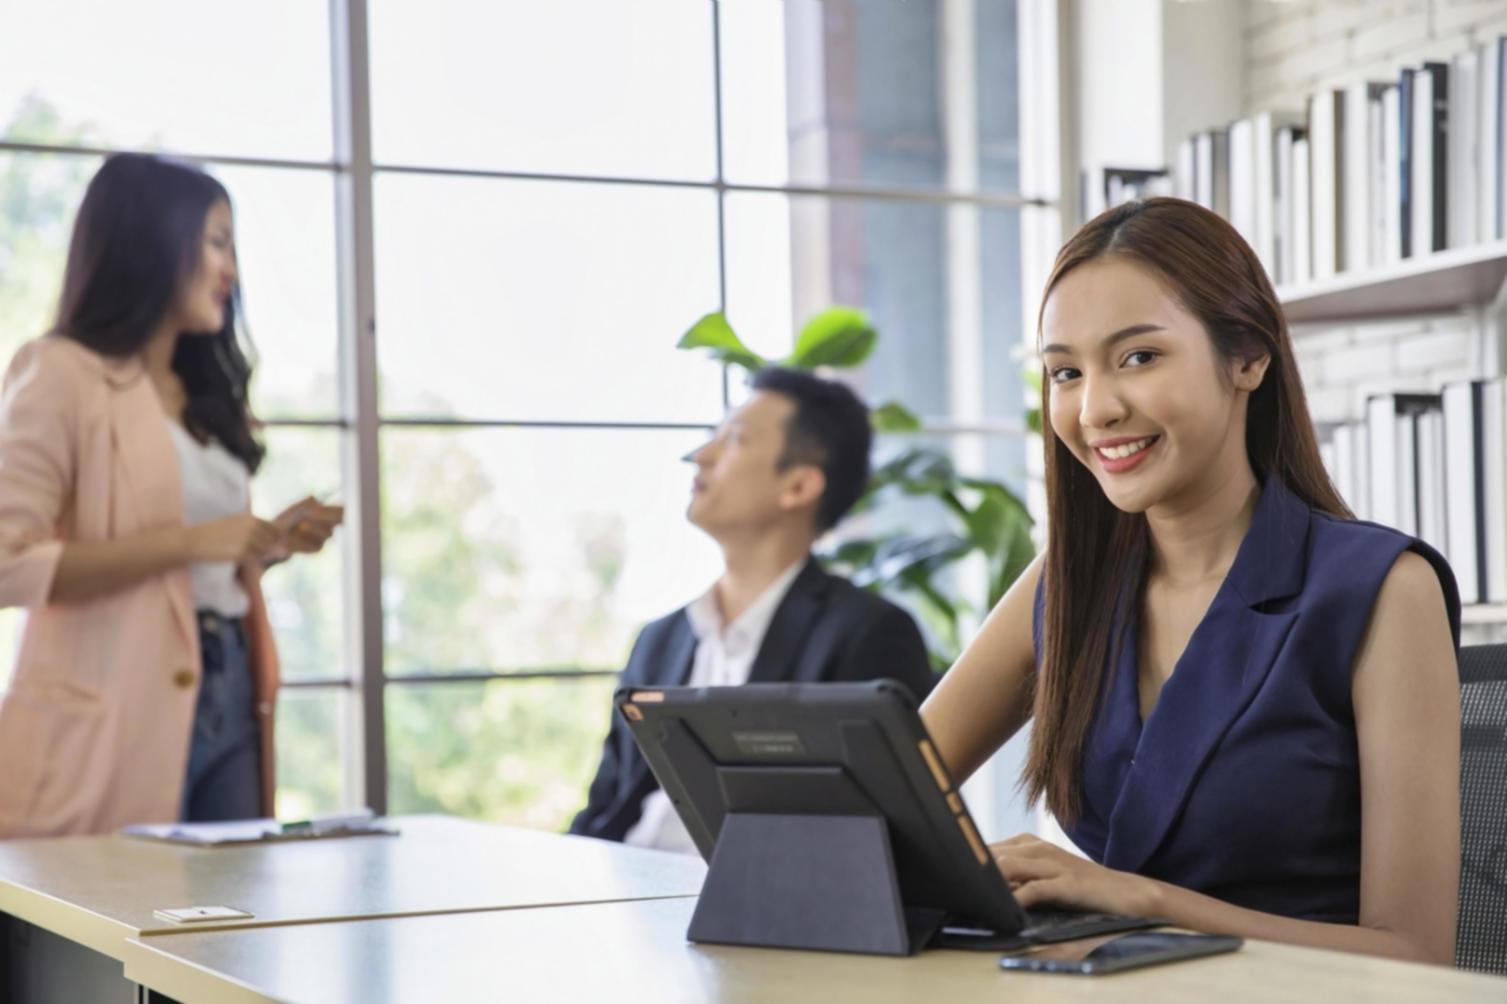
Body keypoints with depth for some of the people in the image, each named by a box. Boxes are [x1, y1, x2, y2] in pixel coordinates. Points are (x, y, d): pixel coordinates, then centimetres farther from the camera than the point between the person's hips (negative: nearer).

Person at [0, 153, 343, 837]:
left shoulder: (206, 392, 18)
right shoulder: (64, 375, -5)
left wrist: (269, 543, 5)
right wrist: (186, 542, -18)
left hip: (228, 698, 7)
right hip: (123, 712, -7)